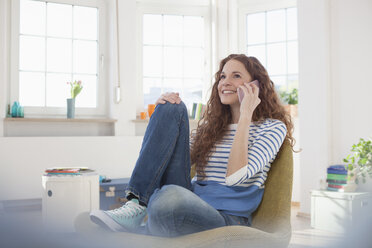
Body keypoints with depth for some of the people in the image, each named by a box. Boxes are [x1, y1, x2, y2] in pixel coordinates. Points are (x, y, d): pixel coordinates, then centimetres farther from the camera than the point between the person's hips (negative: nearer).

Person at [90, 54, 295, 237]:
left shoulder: (273, 127, 3)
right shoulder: (210, 124, 22)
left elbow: (234, 177, -13)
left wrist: (245, 116, -11)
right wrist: (166, 115, 5)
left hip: (226, 218, -5)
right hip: (188, 204, 6)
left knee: (171, 196, -42)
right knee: (171, 108, -7)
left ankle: (138, 227, -7)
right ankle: (135, 206, -17)